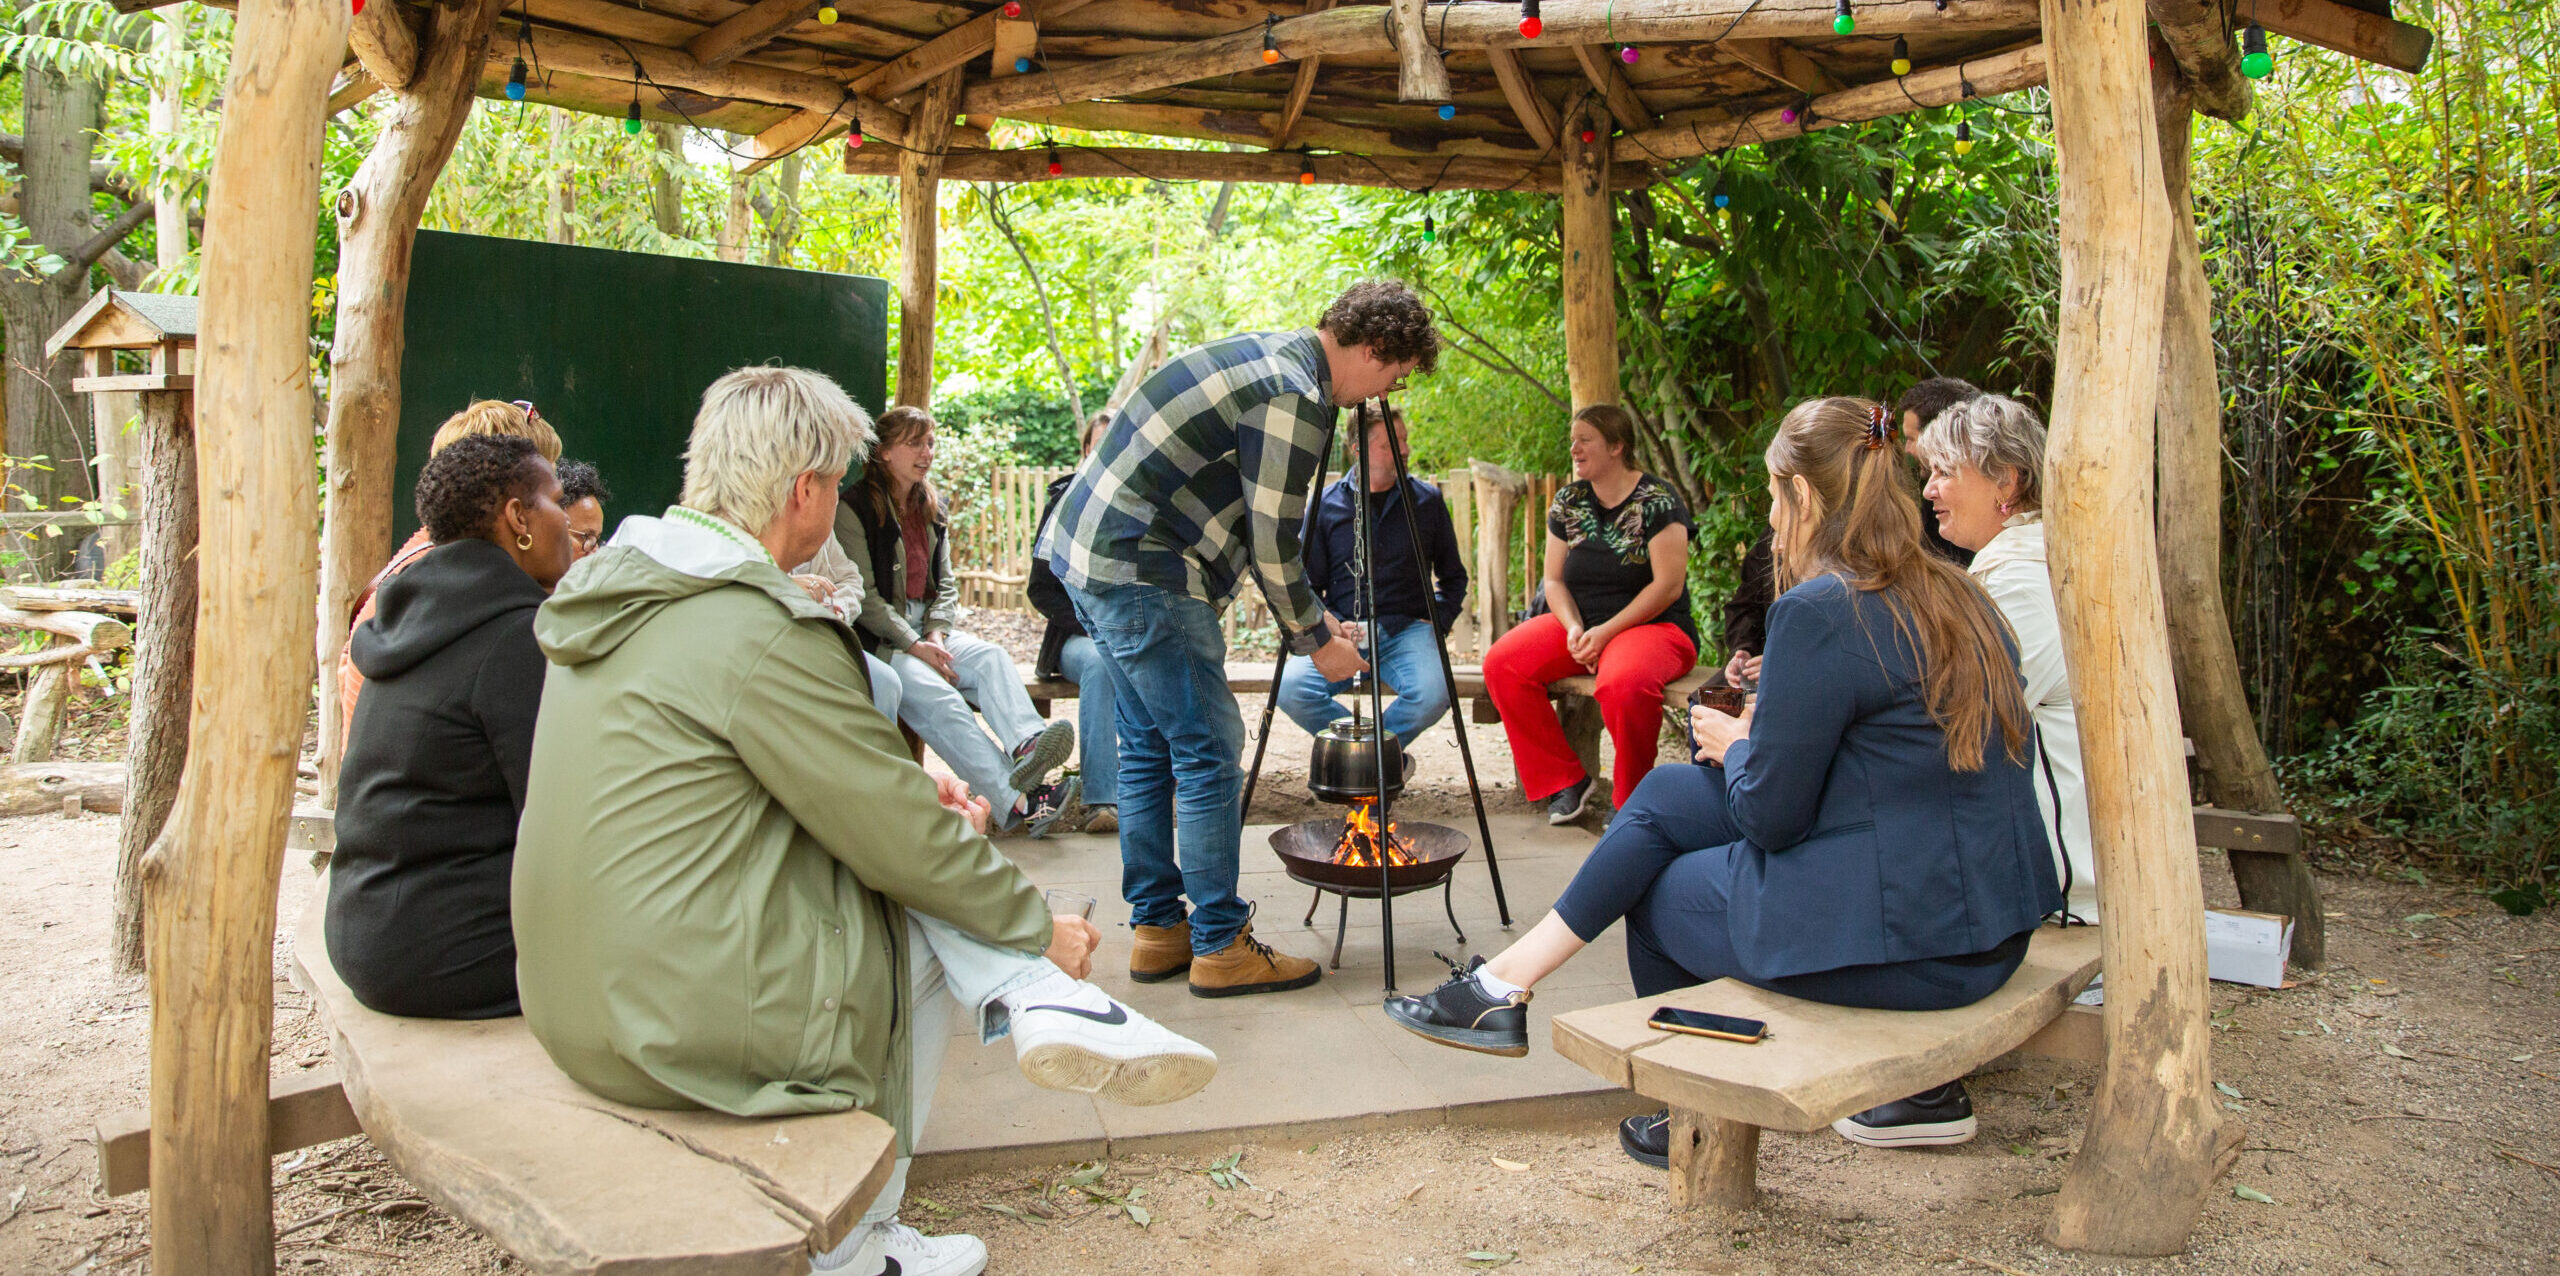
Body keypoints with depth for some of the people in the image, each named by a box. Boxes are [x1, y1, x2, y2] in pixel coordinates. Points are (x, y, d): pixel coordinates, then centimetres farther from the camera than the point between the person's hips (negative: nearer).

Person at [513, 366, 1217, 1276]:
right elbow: (900, 842, -14)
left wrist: (911, 799, 10)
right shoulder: (763, 634, -20)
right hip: (691, 1022, -9)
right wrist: (1043, 929, 0)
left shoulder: (612, 587, 9)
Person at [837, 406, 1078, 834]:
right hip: (876, 639, -6)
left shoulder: (930, 509, 17)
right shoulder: (856, 508, -5)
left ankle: (1025, 744, -52)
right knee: (934, 694, -32)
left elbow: (946, 582, 14)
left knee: (992, 658, -24)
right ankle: (1015, 800, -46)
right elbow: (862, 596, -11)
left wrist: (937, 633, -5)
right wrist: (913, 645, -17)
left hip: (926, 629, 7)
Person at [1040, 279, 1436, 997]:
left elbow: (1258, 529, 21)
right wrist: (1316, 641, 1)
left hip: (1087, 552, 11)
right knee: (1208, 753, -4)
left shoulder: (1269, 356, 16)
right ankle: (1220, 948, 4)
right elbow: (1272, 545, -14)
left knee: (1150, 748, 15)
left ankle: (1156, 930, 22)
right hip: (1142, 573, -11)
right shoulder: (1295, 398, -16)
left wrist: (1309, 617, 21)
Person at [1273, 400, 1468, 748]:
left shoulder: (1427, 500, 10)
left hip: (1407, 629, 0)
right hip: (1341, 632, 0)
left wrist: (1437, 622, 2)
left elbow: (1453, 577, 19)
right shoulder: (1325, 505, 7)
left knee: (1433, 692, -33)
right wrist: (1327, 622, -9)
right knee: (1291, 688, -30)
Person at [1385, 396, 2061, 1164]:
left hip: (1907, 944, -9)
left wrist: (1735, 746, 6)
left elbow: (1770, 814, -14)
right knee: (1665, 798, 12)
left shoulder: (1821, 611, -19)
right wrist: (1766, 732, 14)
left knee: (1656, 894, 13)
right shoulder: (1955, 597, 9)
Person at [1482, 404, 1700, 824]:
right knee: (1502, 662, -19)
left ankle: (1631, 801, -13)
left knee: (1624, 683, -40)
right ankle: (1565, 781, -7)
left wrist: (1606, 632, -20)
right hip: (1578, 623, 6)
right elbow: (1554, 581, 9)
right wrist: (1574, 629, -11)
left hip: (1653, 624, -6)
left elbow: (1668, 585, -14)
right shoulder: (1567, 501, 9)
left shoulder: (1658, 500, -8)